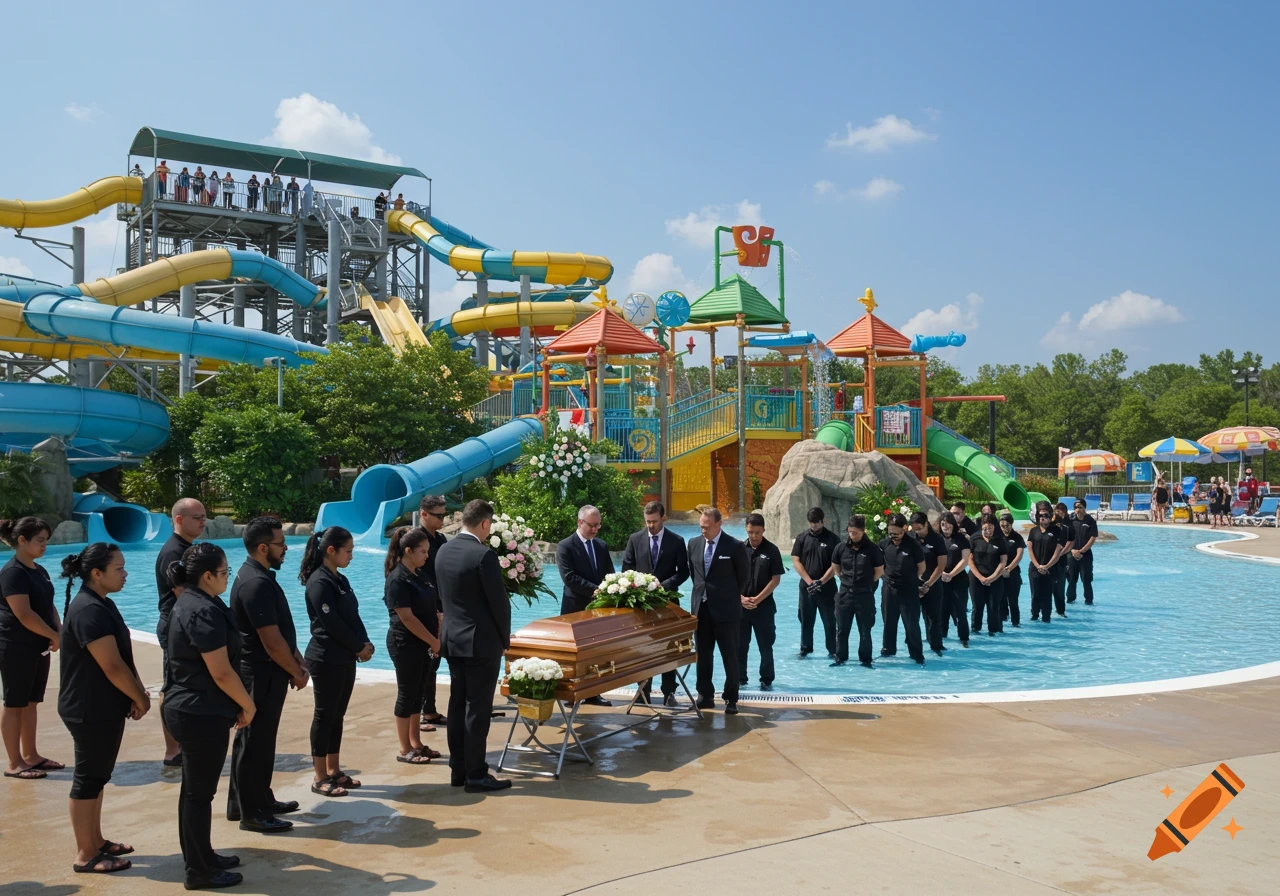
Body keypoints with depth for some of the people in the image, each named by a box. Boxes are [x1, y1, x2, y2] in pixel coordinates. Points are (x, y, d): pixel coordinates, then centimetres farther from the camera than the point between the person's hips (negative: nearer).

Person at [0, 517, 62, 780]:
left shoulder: (39, 571, 11)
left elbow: (49, 605, 13)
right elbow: (24, 614, -23)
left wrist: (59, 631, -4)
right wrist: (55, 636, -15)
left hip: (38, 646, 9)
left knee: (32, 702, 14)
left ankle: (31, 756, 23)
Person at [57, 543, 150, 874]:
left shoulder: (102, 604, 9)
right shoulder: (89, 610, -23)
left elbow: (124, 657, 12)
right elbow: (112, 666, -24)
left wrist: (138, 692, 2)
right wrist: (140, 699, -13)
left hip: (103, 707, 10)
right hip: (90, 709, -10)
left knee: (97, 775, 18)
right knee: (88, 778, 0)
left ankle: (96, 841, 30)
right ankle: (85, 855, 11)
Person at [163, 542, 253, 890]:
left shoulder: (189, 602, 9)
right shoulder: (204, 611, -22)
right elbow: (221, 672, -23)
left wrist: (239, 703, 17)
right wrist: (248, 705, -9)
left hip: (188, 708, 10)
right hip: (201, 714, -10)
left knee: (194, 788, 19)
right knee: (200, 792, 1)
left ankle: (199, 858, 31)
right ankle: (200, 871, 13)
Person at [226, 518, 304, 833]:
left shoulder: (259, 576, 9)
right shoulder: (256, 584, -24)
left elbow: (279, 630, 17)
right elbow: (272, 642, -24)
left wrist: (296, 657, 9)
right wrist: (297, 673, -12)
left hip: (264, 672, 10)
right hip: (261, 675, -10)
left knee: (260, 739, 18)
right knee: (255, 742, 0)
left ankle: (260, 800, 30)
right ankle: (252, 813, 9)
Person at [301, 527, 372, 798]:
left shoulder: (339, 580, 12)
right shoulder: (320, 582, -16)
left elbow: (353, 616, 11)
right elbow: (332, 623, -19)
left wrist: (364, 644, -4)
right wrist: (360, 647, -11)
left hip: (345, 658, 9)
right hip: (326, 660, -9)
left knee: (337, 715, 13)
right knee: (325, 716, -1)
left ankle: (334, 771, 21)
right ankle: (320, 779, 6)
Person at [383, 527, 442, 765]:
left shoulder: (416, 575, 9)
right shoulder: (397, 580, -17)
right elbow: (407, 618, -21)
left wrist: (438, 635, 2)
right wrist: (433, 641, -17)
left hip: (421, 644, 8)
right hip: (405, 644, -8)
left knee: (418, 693, 13)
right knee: (407, 694, 0)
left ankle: (416, 744, 23)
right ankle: (405, 750, 10)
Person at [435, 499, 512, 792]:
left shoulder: (444, 551, 4)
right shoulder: (484, 555, -19)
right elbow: (499, 602, -14)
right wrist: (505, 639, 0)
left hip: (452, 638, 8)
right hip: (481, 642, -8)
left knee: (457, 705, 14)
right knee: (477, 709, 0)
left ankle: (458, 770, 22)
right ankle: (475, 775, 7)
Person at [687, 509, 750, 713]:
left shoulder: (735, 546, -10)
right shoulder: (694, 543, 4)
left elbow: (744, 575, 2)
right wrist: (702, 590, 13)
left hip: (726, 609, -5)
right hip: (701, 607, 5)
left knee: (730, 656, 2)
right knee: (703, 654, 11)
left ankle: (731, 699, 11)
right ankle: (705, 695, 21)